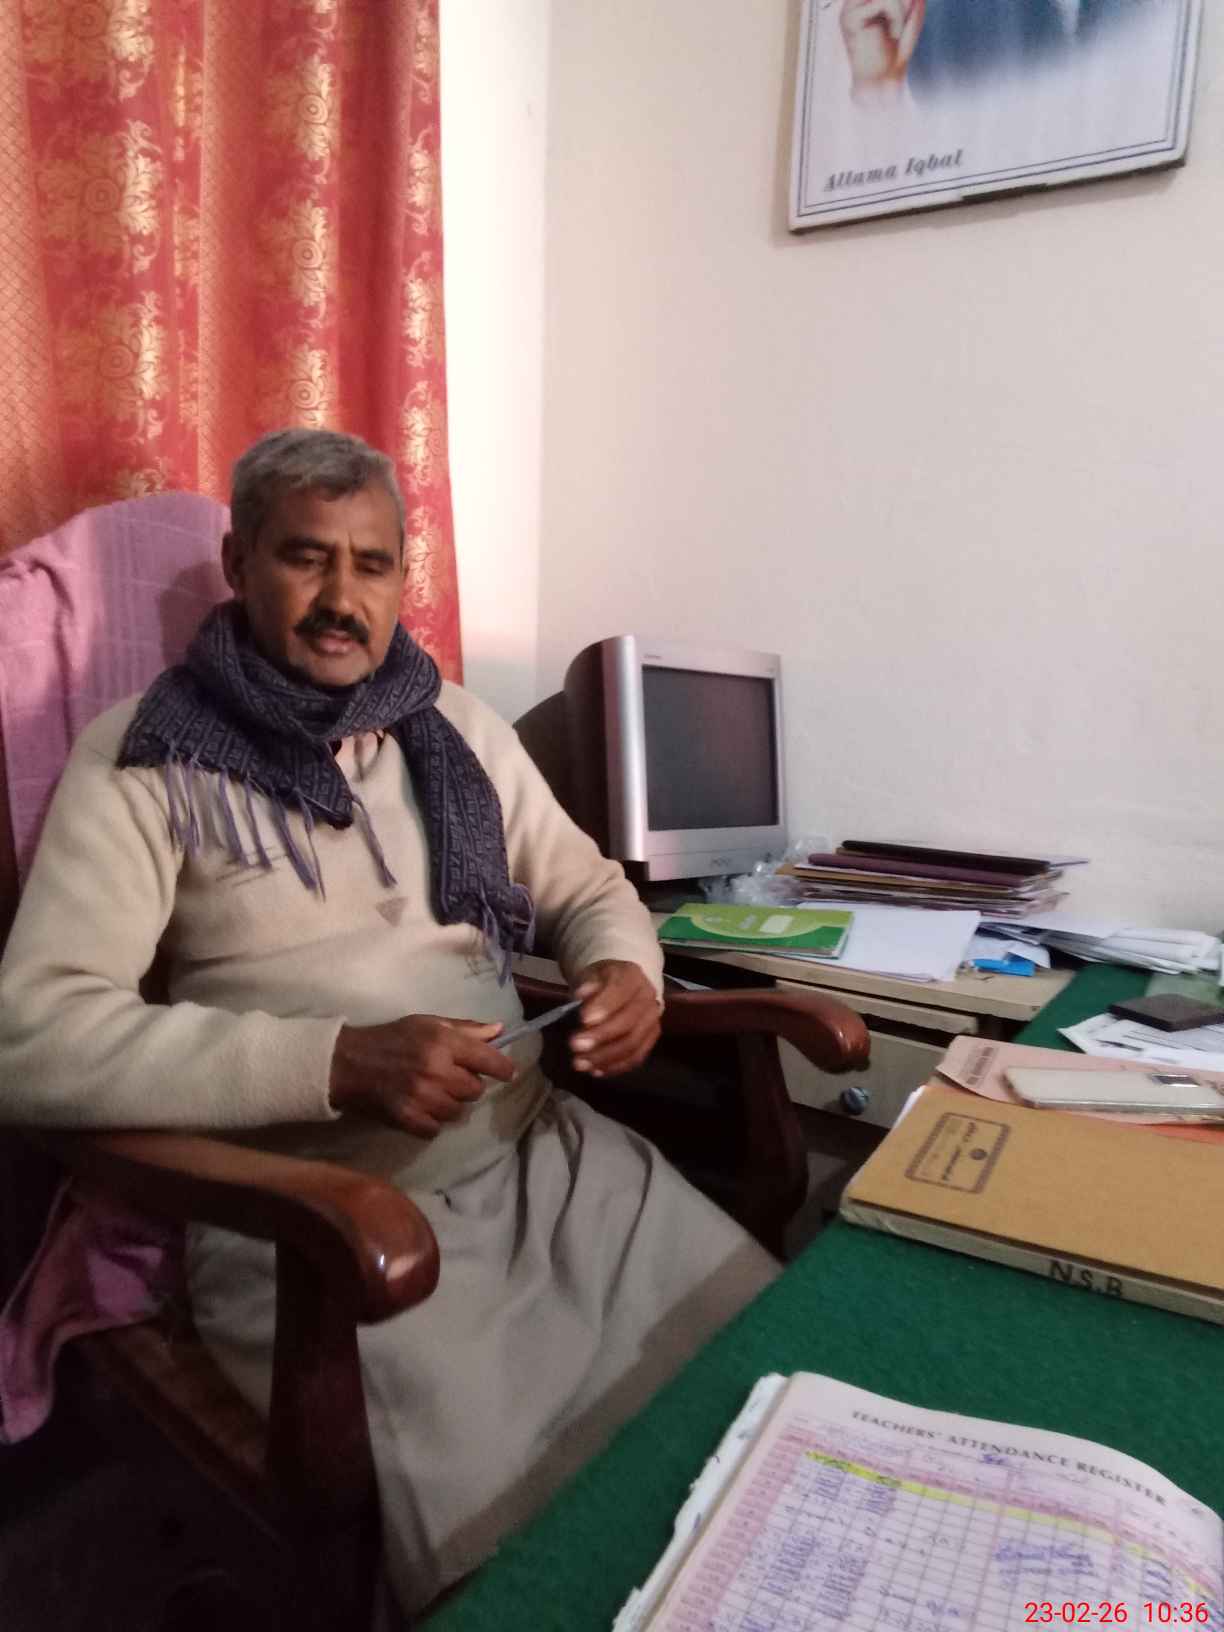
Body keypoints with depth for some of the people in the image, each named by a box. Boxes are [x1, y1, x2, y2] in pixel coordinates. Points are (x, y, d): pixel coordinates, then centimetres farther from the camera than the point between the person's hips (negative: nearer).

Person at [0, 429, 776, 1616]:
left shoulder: (457, 729, 10)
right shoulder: (144, 764, -4)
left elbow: (589, 891, 17)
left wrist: (626, 970, -8)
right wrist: (335, 1062, -24)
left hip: (545, 1154, 5)